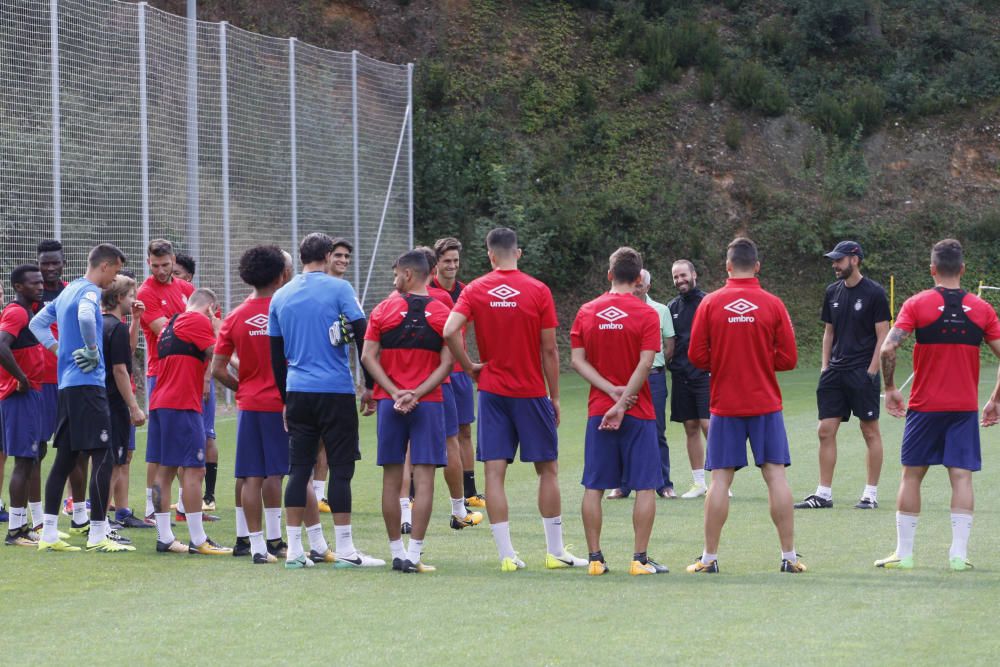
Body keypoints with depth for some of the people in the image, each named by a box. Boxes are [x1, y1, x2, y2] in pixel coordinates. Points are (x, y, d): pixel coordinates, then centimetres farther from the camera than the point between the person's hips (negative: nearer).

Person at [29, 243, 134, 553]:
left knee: (64, 458, 11)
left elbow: (37, 323, 27)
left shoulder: (69, 290, 18)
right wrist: (93, 350, -18)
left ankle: (49, 533, 11)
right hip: (87, 385, -10)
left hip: (67, 385, 10)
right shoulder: (89, 291, -10)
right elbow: (85, 318, -33)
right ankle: (97, 535, -9)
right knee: (102, 457, -8)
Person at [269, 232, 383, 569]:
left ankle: (294, 550, 4)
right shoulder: (339, 289, -4)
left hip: (297, 391, 4)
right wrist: (370, 386, 1)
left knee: (298, 469, 6)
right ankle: (344, 550, 0)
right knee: (340, 468, 0)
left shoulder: (280, 297, 10)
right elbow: (363, 338, -7)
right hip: (336, 390, -4)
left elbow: (276, 356, 14)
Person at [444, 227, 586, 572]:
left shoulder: (475, 290, 0)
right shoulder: (538, 291, -4)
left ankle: (507, 554, -3)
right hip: (532, 392, -1)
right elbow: (549, 350, -4)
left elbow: (449, 331, -15)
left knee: (494, 471, 1)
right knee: (548, 469, 9)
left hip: (492, 391, 1)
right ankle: (555, 551, 13)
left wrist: (470, 367, -1)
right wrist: (554, 396, 5)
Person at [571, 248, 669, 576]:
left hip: (598, 411, 3)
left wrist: (612, 391, -8)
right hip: (639, 413, -3)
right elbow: (645, 364, -14)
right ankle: (640, 559, 0)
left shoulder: (586, 312, 5)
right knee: (645, 487, 3)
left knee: (593, 487, 7)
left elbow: (577, 360, -2)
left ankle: (595, 558, 6)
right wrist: (622, 403, -13)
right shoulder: (647, 314, -6)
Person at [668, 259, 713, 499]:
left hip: (704, 374, -5)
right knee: (691, 428, 7)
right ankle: (699, 482, 12)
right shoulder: (672, 307, 12)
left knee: (708, 425, -11)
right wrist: (668, 362, 3)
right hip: (681, 376, 5)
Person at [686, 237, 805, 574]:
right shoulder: (773, 305, -3)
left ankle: (709, 557, 5)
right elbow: (788, 358, -2)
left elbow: (696, 356, -1)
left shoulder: (710, 303, -3)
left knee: (720, 479, 3)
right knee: (776, 475, 1)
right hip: (766, 404, 0)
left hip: (724, 405, 0)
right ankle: (789, 556, 1)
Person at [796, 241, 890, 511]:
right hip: (835, 372, 6)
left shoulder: (874, 293, -6)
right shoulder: (833, 292, 11)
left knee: (870, 431, 0)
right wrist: (825, 367, 10)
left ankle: (871, 493, 6)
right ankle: (824, 493, 6)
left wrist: (872, 371, -12)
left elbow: (883, 336, -7)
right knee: (826, 430, 1)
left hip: (862, 373, -6)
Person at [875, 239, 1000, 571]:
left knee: (911, 475, 7)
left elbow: (887, 349, -13)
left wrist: (890, 388, -1)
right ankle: (959, 553, -4)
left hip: (925, 406, -1)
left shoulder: (917, 304, -4)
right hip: (965, 407, 1)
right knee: (961, 476, 2)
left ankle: (903, 552, 9)